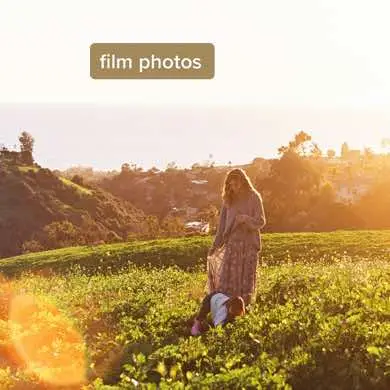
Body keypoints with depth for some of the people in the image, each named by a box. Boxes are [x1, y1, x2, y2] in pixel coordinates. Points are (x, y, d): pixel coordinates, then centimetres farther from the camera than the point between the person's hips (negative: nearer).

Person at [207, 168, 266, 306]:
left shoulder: (254, 198, -3)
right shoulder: (228, 199, 7)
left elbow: (261, 222, -6)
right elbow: (222, 223, 10)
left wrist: (246, 219, -26)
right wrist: (216, 244, 5)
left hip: (249, 244, -2)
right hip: (232, 243, 3)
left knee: (246, 276, 2)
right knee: (227, 276, -2)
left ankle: (245, 304, 12)